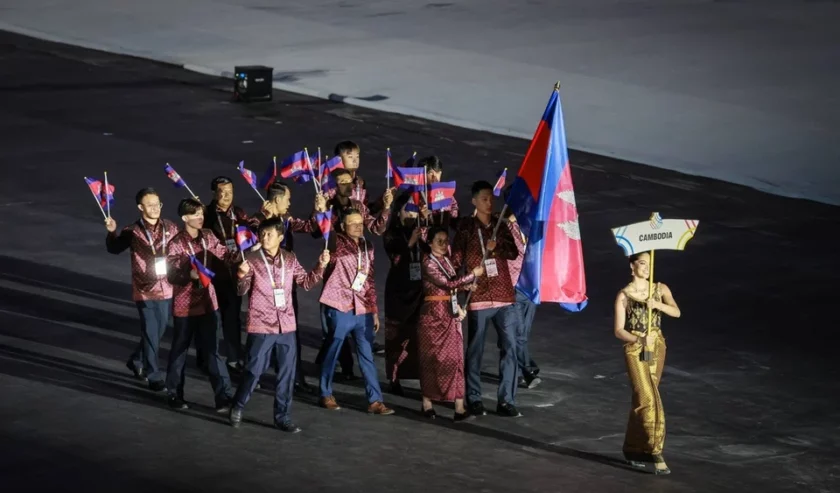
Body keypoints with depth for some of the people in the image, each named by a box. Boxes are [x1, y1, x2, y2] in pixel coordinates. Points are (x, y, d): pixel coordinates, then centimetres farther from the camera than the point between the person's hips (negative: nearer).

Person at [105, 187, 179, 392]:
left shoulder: (170, 228, 0)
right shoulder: (132, 232, -6)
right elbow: (114, 249, 5)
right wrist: (112, 232, -12)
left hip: (167, 288, 4)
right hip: (145, 290, -4)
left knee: (159, 331, 16)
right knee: (150, 333, -1)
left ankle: (137, 361, 39)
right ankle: (154, 376, 9)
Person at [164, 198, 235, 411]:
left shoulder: (208, 237, 1)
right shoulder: (177, 244, -15)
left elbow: (225, 256, 2)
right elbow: (171, 275, -17)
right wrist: (189, 275, -35)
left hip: (207, 302, 4)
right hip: (185, 305, -4)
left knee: (211, 350, 5)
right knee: (180, 351, 11)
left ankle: (224, 396, 4)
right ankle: (175, 394, 25)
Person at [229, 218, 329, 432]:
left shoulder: (290, 259, 4)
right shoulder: (252, 260, -8)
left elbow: (306, 282, 11)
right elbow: (242, 291, -9)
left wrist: (320, 267, -4)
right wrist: (242, 276, -30)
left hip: (286, 325, 4)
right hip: (261, 326, -4)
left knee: (287, 373, 8)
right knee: (254, 370, 2)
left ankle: (283, 416, 18)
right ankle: (237, 407, 23)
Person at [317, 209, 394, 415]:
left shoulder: (367, 247, 12)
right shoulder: (337, 244, -2)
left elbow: (370, 281, 15)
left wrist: (374, 311, 13)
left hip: (362, 309, 5)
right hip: (340, 307, -5)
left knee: (367, 355, 4)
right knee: (332, 352, 6)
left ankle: (375, 400, 3)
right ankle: (326, 394, 19)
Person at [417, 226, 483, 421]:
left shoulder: (446, 261, 13)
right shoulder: (429, 263, -10)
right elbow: (448, 284, -17)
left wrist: (460, 300, 4)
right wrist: (473, 274, -11)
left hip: (451, 315, 6)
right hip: (433, 314, -6)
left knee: (455, 358, -1)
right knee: (431, 359, 2)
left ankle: (459, 407, -3)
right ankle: (427, 403, 12)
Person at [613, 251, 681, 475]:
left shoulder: (660, 289, 5)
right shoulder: (624, 295, -6)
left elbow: (676, 312, -10)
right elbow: (618, 330, -8)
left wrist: (658, 305, -28)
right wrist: (637, 340, -25)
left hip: (657, 348, 4)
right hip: (635, 350, -4)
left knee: (641, 399, 12)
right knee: (648, 399, -13)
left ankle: (633, 448, 24)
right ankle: (655, 453, -14)